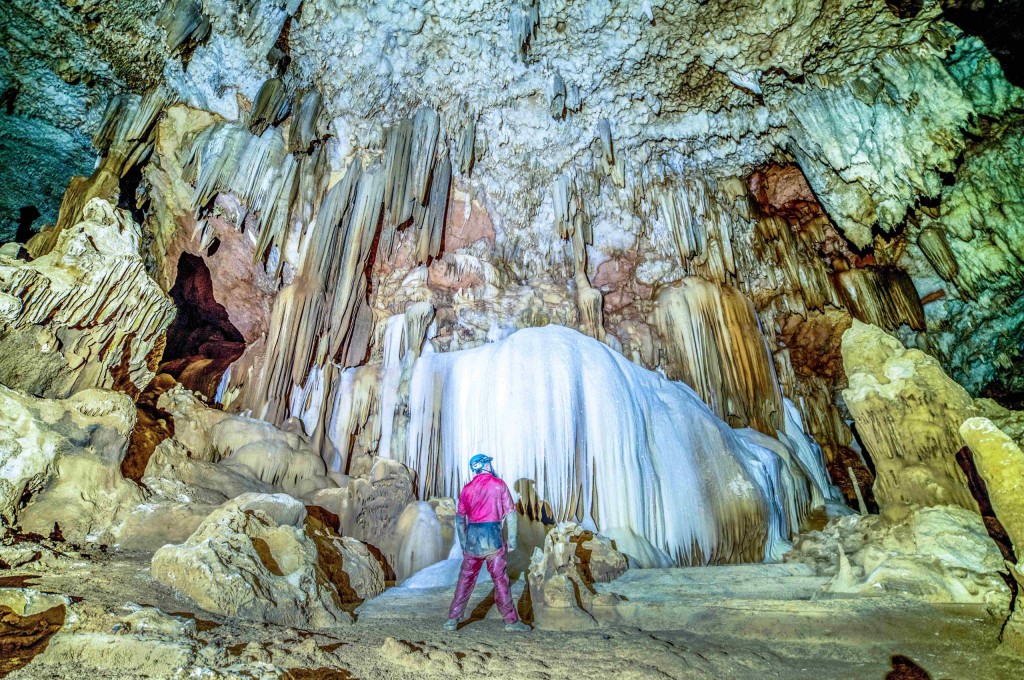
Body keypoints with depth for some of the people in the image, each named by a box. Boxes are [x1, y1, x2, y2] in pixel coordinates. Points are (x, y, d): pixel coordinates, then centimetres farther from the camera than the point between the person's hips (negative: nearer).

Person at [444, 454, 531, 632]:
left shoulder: (467, 488, 10)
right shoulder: (498, 484, -1)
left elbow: (459, 518, 12)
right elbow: (511, 513, -5)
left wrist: (463, 543, 19)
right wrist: (512, 539, 1)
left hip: (472, 537, 4)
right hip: (492, 537, -3)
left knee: (465, 578, 12)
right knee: (500, 579, 4)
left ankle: (453, 619, 15)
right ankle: (511, 620, 11)